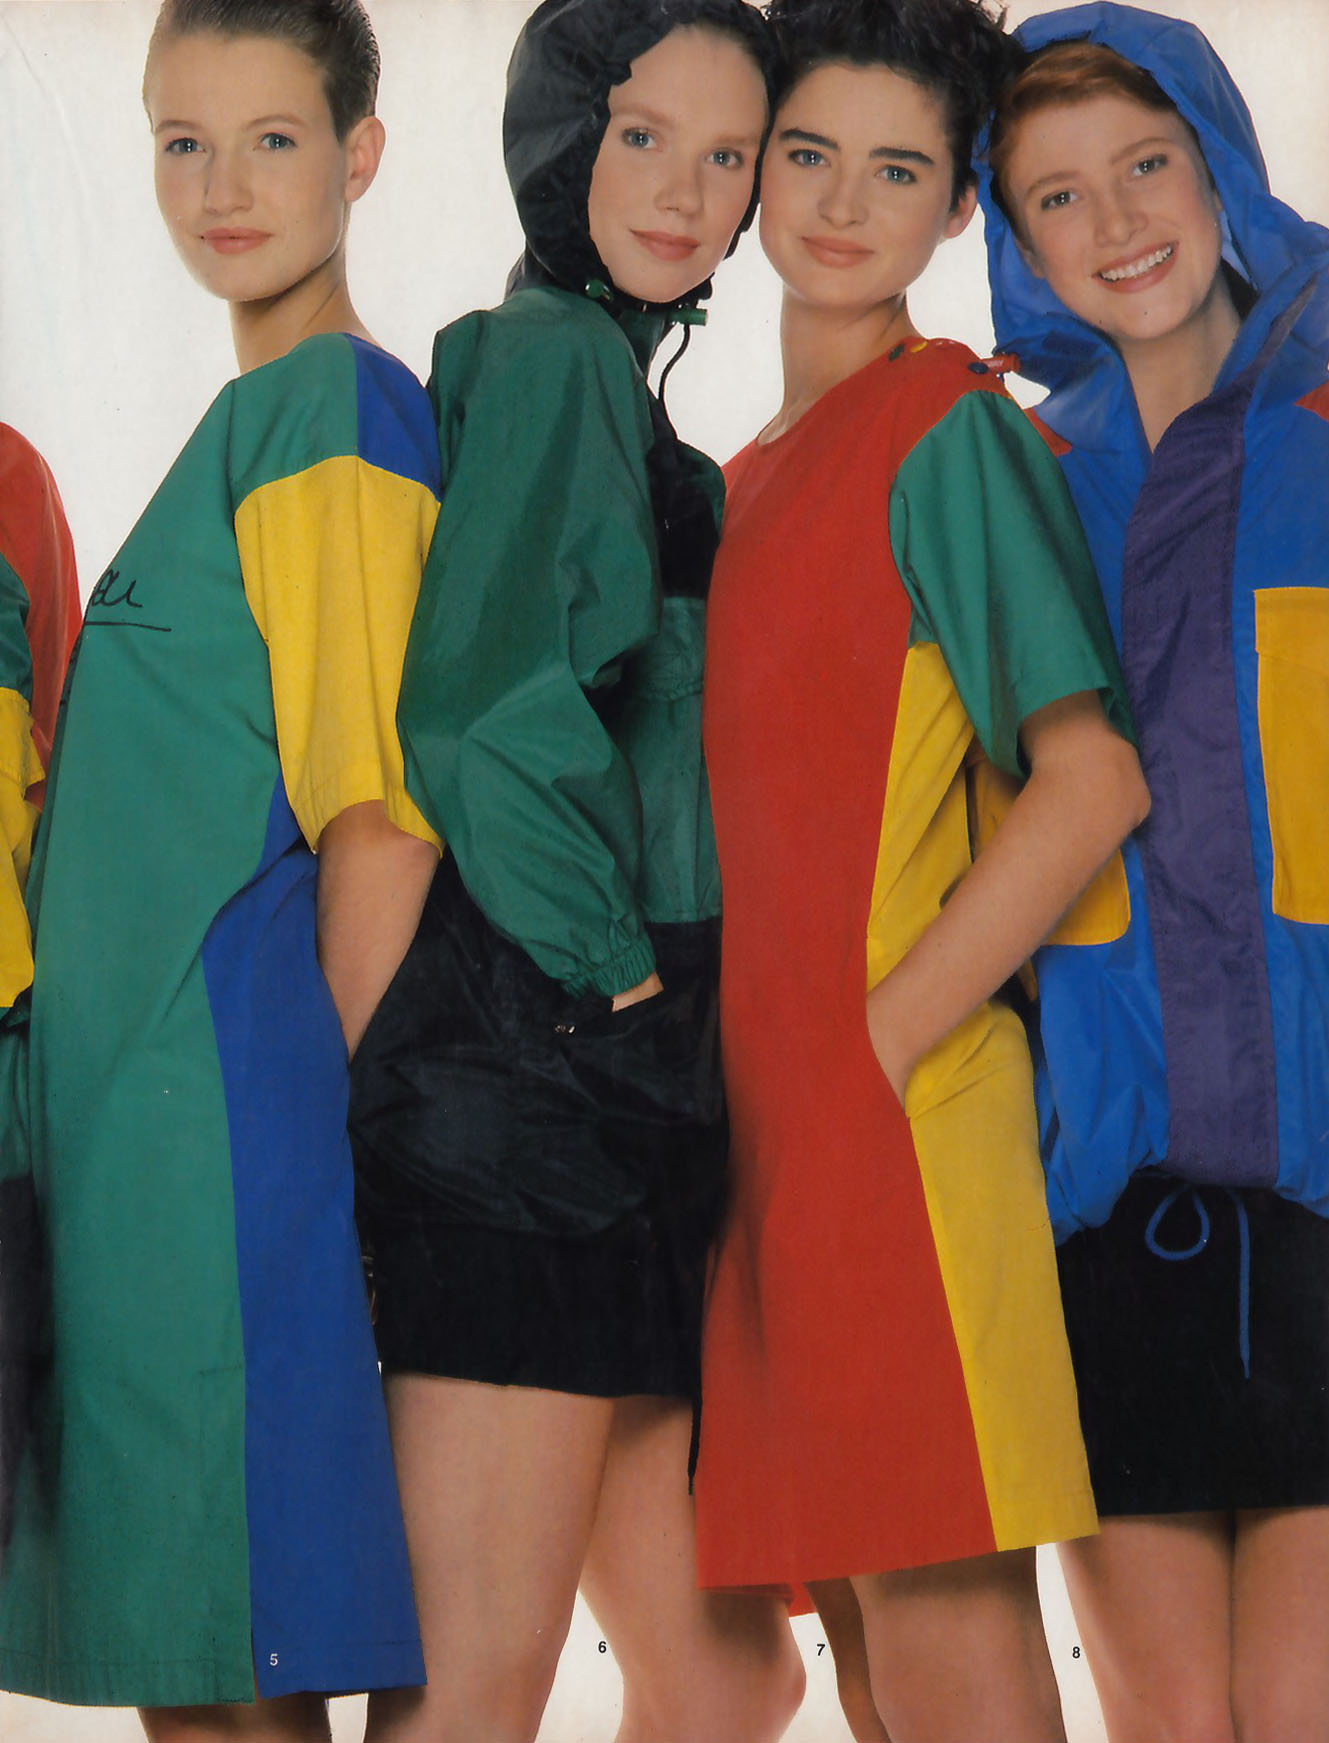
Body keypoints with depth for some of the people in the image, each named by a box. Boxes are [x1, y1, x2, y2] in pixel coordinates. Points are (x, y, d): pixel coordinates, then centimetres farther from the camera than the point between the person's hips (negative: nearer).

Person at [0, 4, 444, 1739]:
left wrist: (340, 1117, -17)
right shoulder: (240, 424, 19)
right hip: (142, 1134, 9)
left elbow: (384, 810, -16)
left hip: (243, 1121, -9)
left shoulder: (344, 407, -9)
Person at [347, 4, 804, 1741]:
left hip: (635, 1090, 10)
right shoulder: (548, 353, -5)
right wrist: (613, 962, -9)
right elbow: (480, 712, -18)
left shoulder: (622, 398, 24)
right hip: (529, 1065, -10)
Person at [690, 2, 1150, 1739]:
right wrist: (735, 1074, 10)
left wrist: (877, 1045, -15)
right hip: (777, 1126, 8)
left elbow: (1093, 782, -13)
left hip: (899, 1124, -8)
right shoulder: (758, 475, 19)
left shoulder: (948, 428, -6)